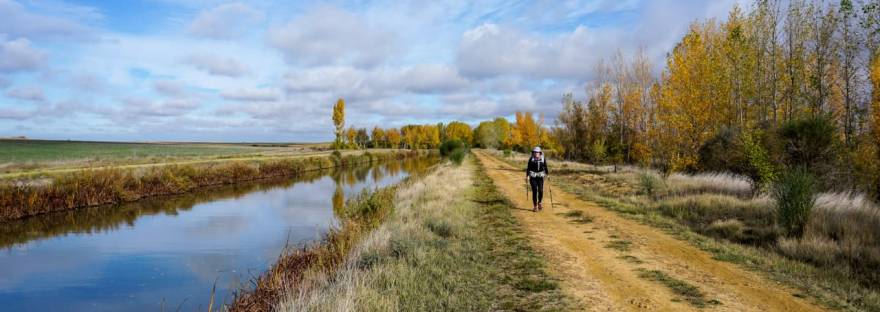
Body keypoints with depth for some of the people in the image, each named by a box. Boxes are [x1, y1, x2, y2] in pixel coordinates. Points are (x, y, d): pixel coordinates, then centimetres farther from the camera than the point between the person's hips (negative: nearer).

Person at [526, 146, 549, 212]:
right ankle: (535, 206, 4)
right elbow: (528, 168, -3)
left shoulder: (543, 159, 0)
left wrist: (547, 174, 0)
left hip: (540, 177, 2)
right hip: (533, 177, -2)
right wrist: (527, 176, -9)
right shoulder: (531, 159, -5)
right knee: (534, 191, -7)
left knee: (541, 191, -4)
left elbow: (545, 167, 7)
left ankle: (539, 203, 24)